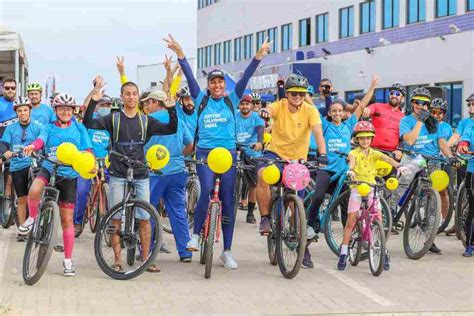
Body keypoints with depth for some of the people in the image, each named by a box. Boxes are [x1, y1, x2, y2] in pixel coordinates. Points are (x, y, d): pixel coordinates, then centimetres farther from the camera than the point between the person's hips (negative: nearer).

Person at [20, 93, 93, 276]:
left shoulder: (79, 128, 5)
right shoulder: (49, 128, 5)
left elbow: (87, 150, 0)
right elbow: (41, 139, -16)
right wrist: (32, 146, -40)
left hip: (69, 175, 0)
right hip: (49, 169, 0)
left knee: (67, 219, 2)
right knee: (34, 191, -35)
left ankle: (68, 260, 13)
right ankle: (32, 218, -3)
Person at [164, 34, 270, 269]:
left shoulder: (232, 100, 7)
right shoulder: (201, 100, 6)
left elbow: (245, 77, -2)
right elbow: (190, 76, -3)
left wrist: (259, 55, -12)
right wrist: (180, 54, -14)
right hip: (205, 152, -1)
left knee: (227, 201, 2)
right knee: (207, 191, -24)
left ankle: (227, 251, 7)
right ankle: (196, 233, -2)